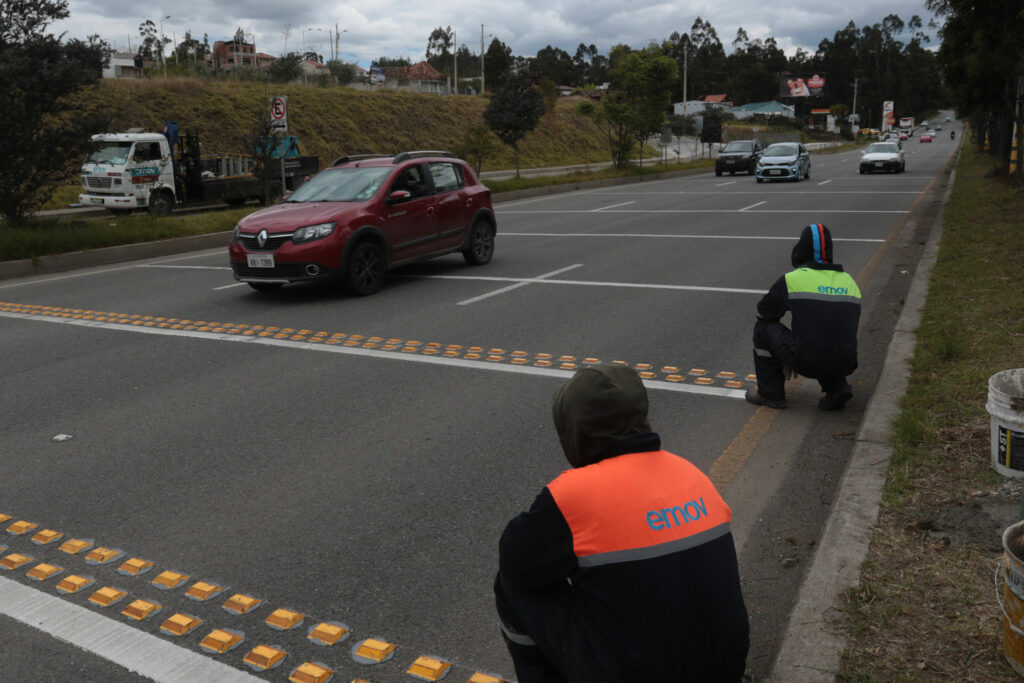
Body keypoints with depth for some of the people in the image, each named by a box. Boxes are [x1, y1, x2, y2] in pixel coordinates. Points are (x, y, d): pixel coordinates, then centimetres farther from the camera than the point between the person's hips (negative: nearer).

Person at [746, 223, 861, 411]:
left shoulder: (792, 279, -5)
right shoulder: (850, 282, 12)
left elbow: (764, 314, 8)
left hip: (807, 361, -6)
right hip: (844, 364, 6)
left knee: (763, 327, 13)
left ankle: (770, 393, 17)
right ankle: (837, 388, 14)